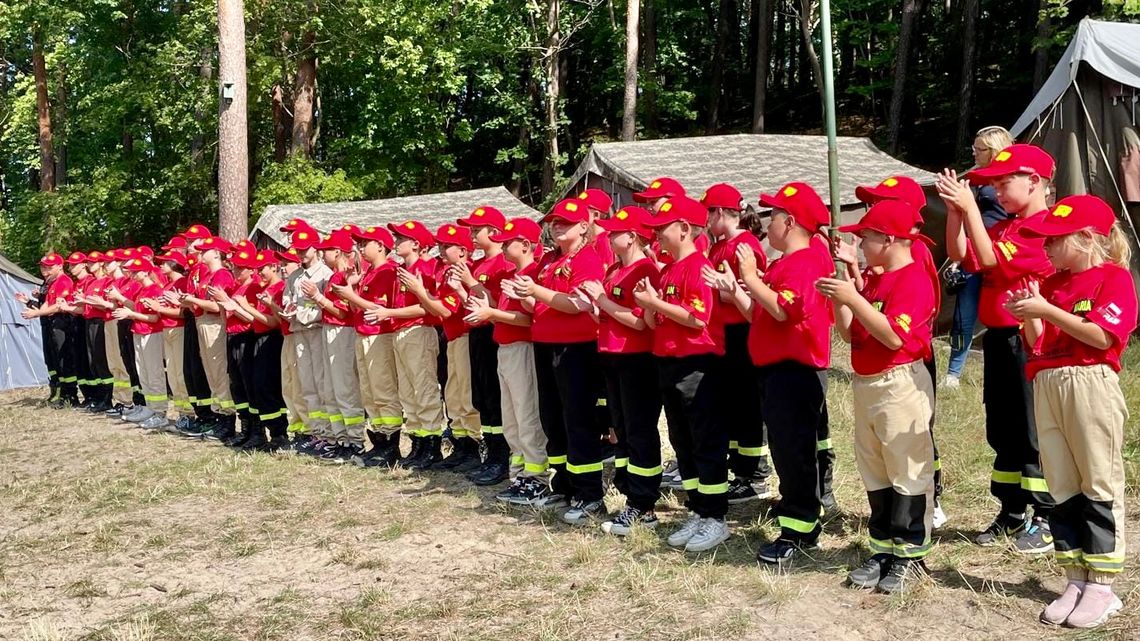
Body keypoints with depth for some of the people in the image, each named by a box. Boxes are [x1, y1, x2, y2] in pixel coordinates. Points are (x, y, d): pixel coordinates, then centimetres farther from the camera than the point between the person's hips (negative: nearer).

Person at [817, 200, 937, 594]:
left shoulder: (914, 279, -13)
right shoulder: (870, 279, 13)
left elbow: (894, 336, -24)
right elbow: (849, 333, 12)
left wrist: (854, 298, -24)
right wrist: (840, 299, -2)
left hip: (901, 384, -9)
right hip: (866, 384, 9)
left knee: (908, 472, -1)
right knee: (874, 473, 14)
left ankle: (910, 555, 7)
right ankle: (883, 549, 24)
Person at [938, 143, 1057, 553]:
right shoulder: (1005, 228, 14)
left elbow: (990, 258, -21)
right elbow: (961, 254, 7)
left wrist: (970, 206, -19)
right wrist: (955, 209, -4)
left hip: (1028, 342, -9)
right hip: (997, 339, 9)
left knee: (1033, 431, -2)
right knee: (1001, 430, 14)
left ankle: (1046, 519, 8)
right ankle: (1012, 512, 24)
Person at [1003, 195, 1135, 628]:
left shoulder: (1115, 276, -4)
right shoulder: (1052, 283, 16)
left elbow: (1101, 335, -16)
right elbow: (1038, 344, 13)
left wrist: (1046, 309, -19)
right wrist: (1030, 315, -5)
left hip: (1091, 385, -7)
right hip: (1047, 386, 7)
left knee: (1099, 485, 0)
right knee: (1062, 487, 8)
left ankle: (1101, 587, 6)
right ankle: (1076, 580, 15)